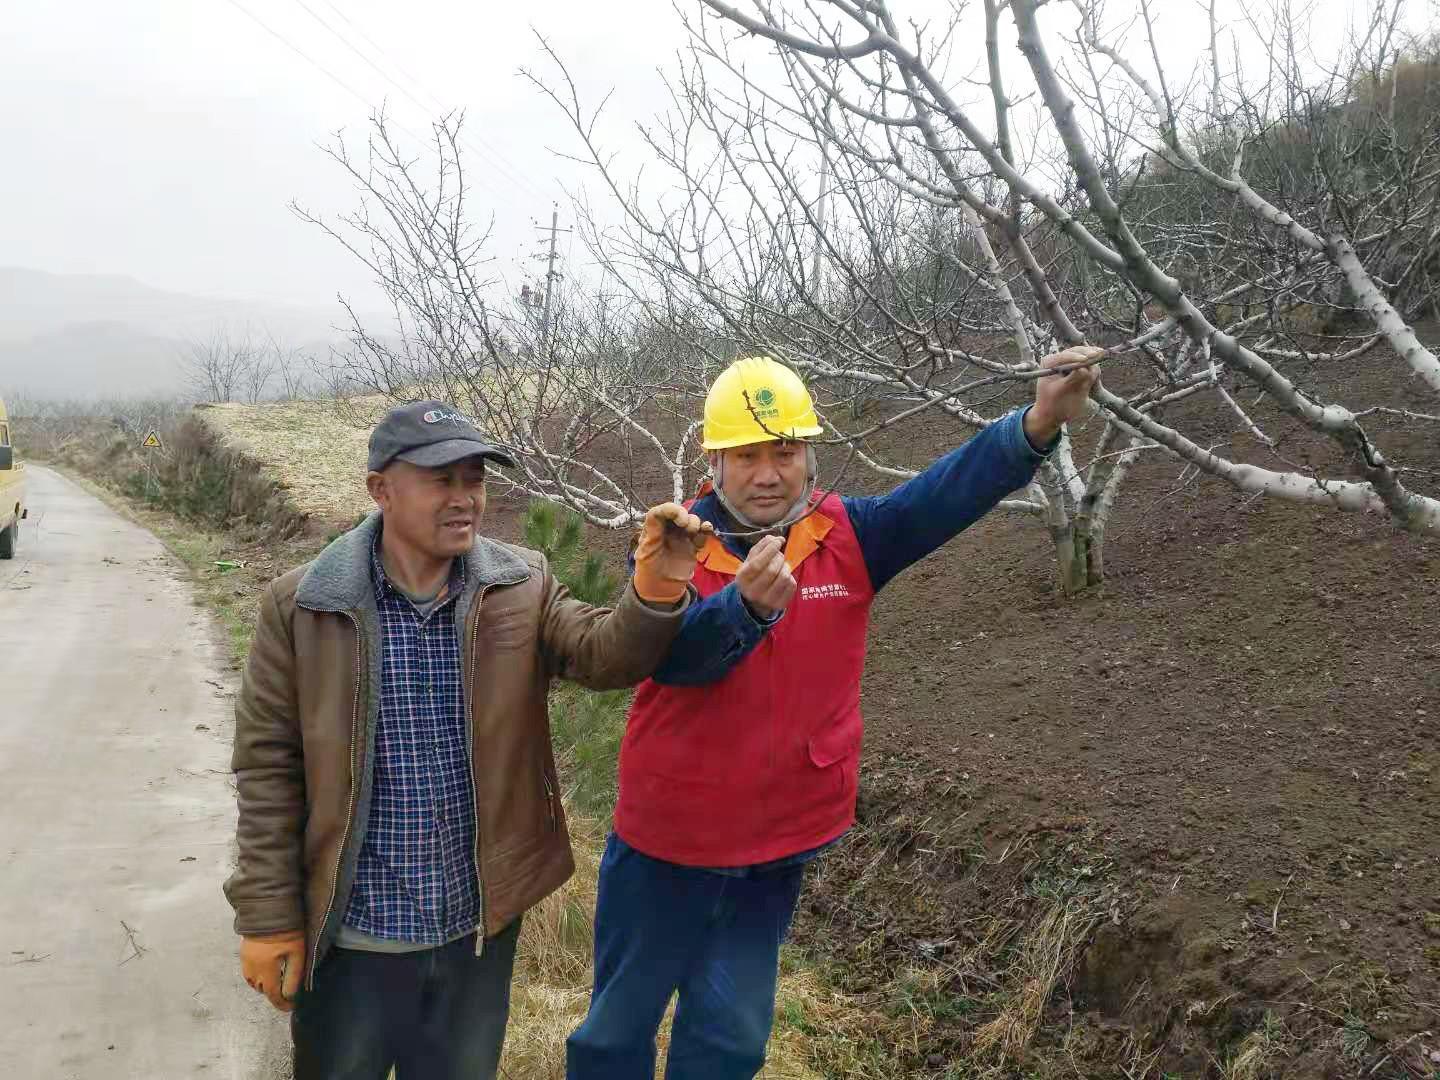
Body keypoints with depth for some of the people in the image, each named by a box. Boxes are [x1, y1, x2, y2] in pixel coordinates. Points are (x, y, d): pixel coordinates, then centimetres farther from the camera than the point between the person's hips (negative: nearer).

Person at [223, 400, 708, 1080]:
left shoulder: (521, 588, -4)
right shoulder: (298, 607, -11)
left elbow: (605, 655, -15)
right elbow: (268, 769, -7)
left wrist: (655, 593, -36)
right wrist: (268, 920, -5)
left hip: (481, 926, 2)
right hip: (350, 934, -2)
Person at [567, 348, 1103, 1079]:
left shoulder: (846, 538, -8)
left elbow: (946, 494, -23)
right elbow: (670, 653, -31)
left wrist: (1037, 424, -41)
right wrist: (748, 605, -52)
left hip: (778, 842, 2)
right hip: (667, 837, -2)